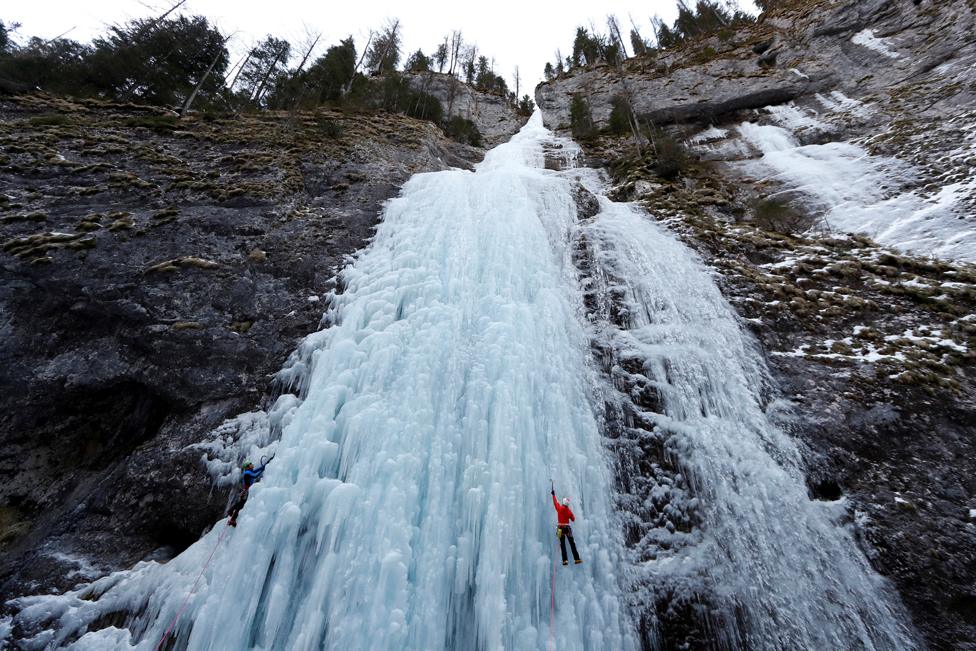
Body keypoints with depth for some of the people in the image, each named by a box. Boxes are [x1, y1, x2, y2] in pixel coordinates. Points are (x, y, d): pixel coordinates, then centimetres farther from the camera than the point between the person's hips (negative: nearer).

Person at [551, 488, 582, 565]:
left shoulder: (559, 508, -4)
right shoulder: (569, 511, -2)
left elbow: (555, 502, 12)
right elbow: (573, 519, 9)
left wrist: (553, 494, 25)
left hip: (560, 528, 0)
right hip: (567, 527, 0)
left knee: (562, 545, 0)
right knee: (572, 544, 6)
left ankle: (565, 560, -9)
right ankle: (577, 559, 3)